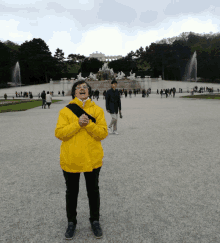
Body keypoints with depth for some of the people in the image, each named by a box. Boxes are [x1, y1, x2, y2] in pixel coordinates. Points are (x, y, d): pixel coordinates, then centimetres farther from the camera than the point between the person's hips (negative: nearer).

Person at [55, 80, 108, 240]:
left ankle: (95, 221, 38)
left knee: (93, 191, 16)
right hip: (70, 160, 0)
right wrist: (78, 124, -23)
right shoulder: (66, 111, -3)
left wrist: (88, 124, -24)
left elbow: (103, 133, -9)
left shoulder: (97, 110, -2)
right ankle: (71, 222, 37)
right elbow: (59, 133, -12)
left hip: (93, 159, 0)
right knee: (72, 192, 16)